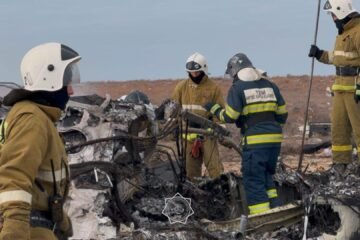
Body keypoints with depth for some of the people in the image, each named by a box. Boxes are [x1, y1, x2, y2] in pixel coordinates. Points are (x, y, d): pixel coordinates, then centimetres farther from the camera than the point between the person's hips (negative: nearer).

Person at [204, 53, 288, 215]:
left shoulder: (237, 88, -4)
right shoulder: (270, 85, 13)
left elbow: (229, 117, -7)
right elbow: (282, 114, 12)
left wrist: (214, 109, 10)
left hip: (255, 141, -6)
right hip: (274, 139, 6)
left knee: (253, 179, -1)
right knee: (266, 176, 19)